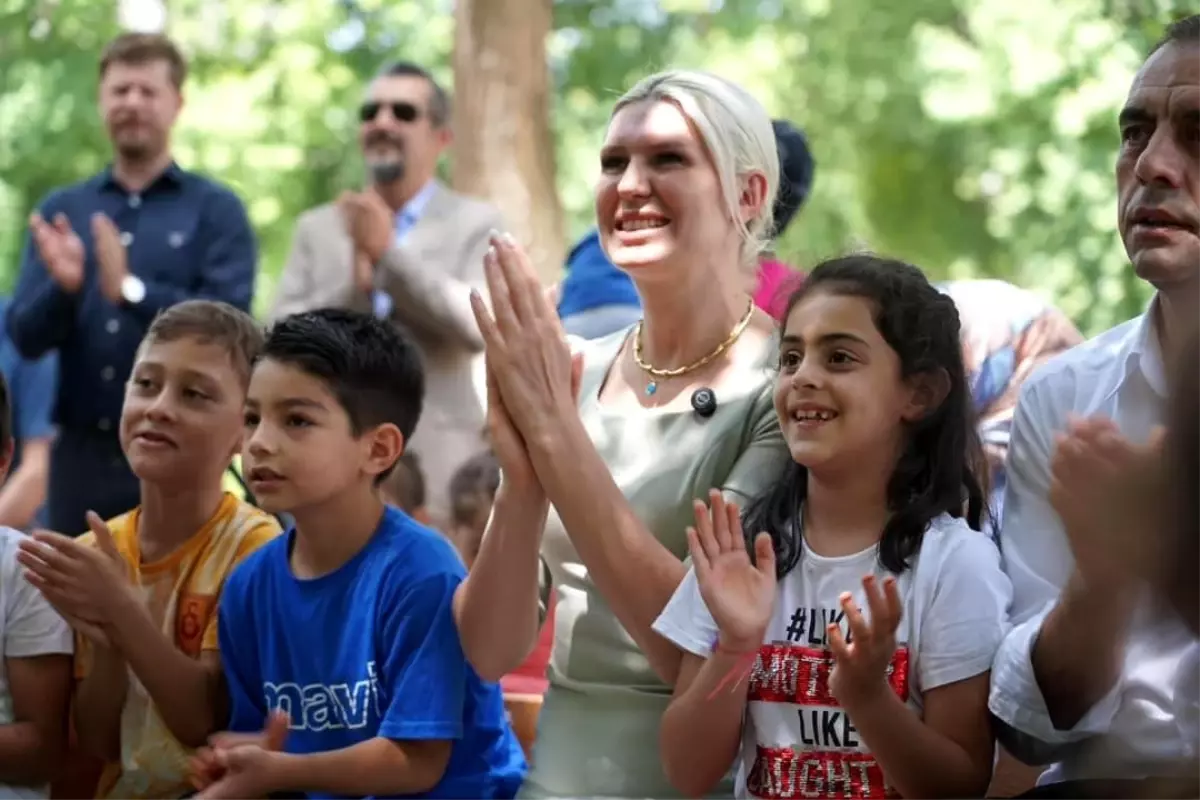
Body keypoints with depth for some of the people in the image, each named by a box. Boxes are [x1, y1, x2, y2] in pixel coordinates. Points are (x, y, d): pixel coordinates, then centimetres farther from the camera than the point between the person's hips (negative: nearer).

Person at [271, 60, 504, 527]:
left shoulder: (475, 224, 5)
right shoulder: (316, 228, 14)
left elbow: (480, 325, -11)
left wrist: (389, 252, -11)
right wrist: (356, 283, -11)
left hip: (434, 470, -2)